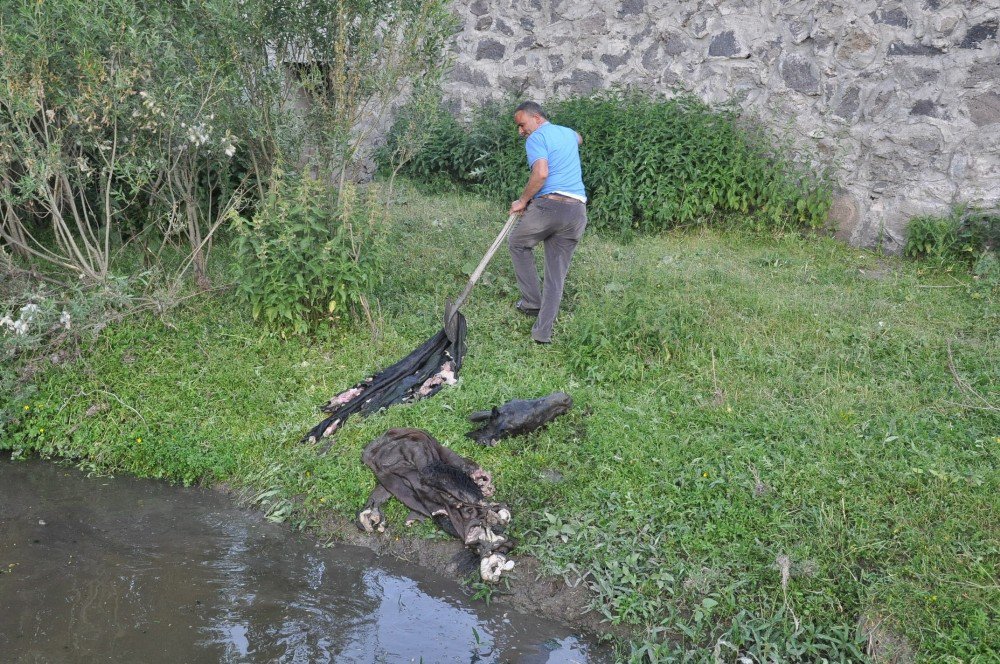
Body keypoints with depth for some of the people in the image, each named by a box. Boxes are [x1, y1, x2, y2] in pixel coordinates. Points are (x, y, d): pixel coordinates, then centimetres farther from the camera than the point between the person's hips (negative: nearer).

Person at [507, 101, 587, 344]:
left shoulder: (536, 138, -2)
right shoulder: (568, 133, 22)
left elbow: (541, 173, -18)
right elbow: (579, 140, 49)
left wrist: (523, 201, -7)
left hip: (548, 205, -6)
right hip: (577, 212, 6)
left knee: (518, 243, 22)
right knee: (557, 274, 9)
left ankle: (532, 301, 18)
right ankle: (543, 332, 7)